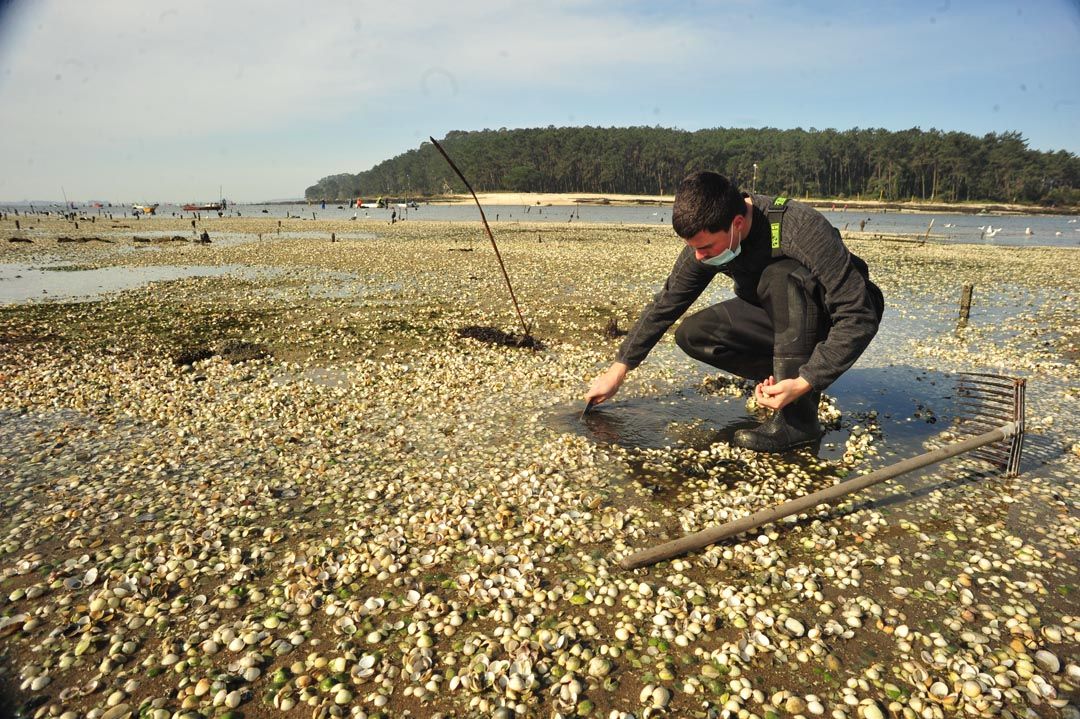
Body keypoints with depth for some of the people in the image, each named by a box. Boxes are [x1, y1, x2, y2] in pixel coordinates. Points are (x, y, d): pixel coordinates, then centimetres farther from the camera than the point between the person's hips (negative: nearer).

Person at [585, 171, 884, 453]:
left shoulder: (802, 229, -34)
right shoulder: (706, 238, -16)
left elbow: (859, 317, -32)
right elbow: (665, 305, -6)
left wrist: (805, 383, -40)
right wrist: (618, 370, -7)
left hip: (837, 318, -5)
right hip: (781, 316, 5)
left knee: (781, 276, -36)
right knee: (691, 335, -15)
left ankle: (799, 415, -29)